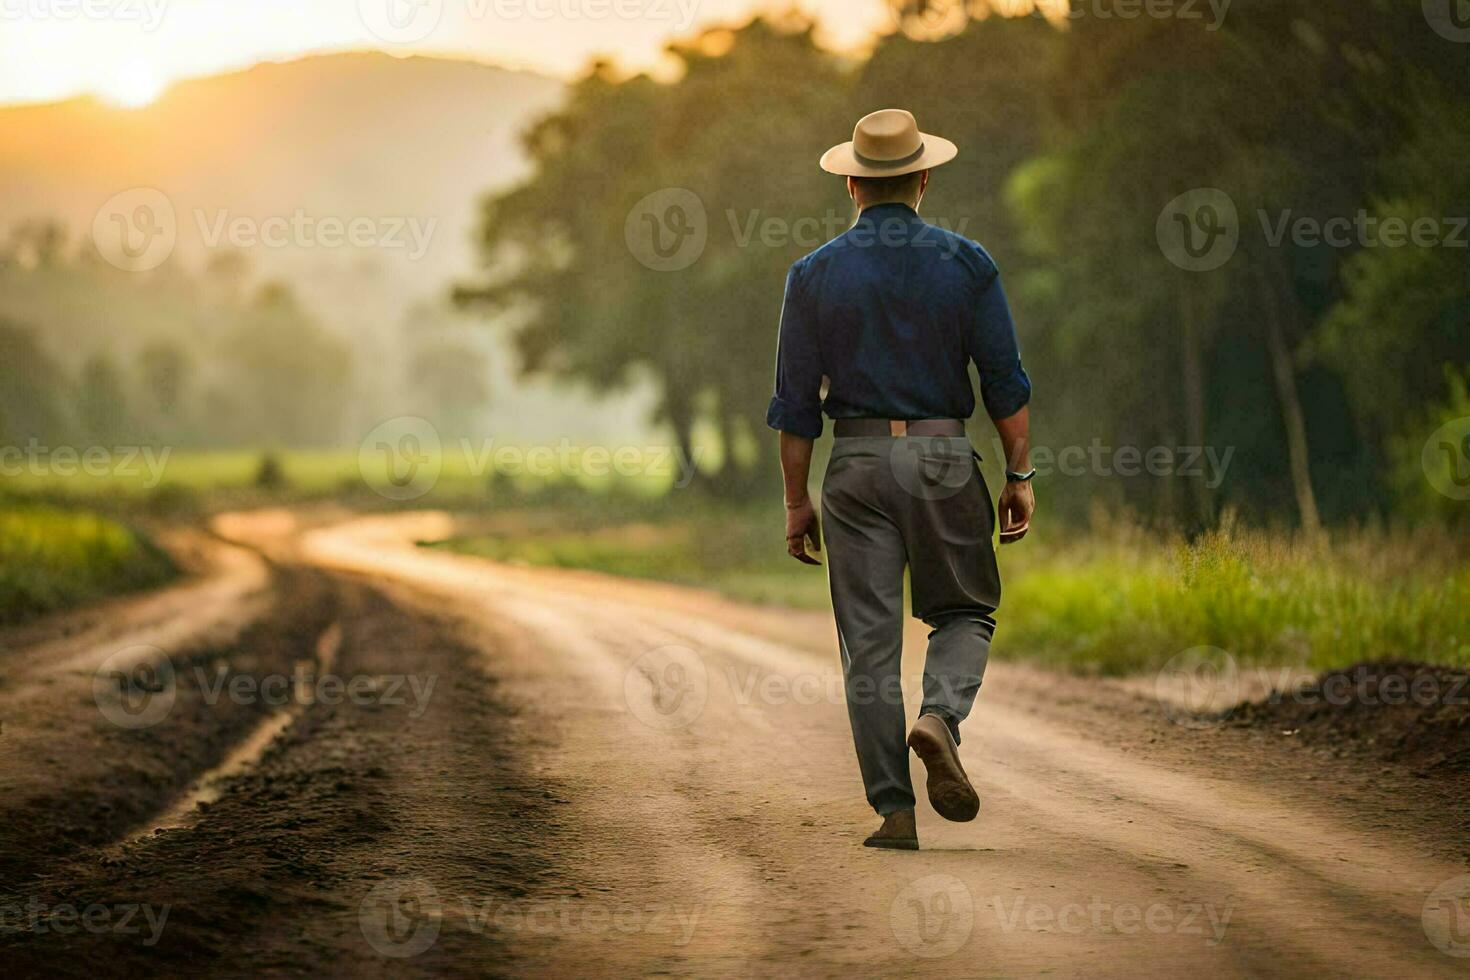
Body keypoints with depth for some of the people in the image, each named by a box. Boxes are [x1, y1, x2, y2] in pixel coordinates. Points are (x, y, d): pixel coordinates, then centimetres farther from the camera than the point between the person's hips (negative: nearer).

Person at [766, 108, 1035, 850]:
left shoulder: (815, 274, 1)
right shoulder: (965, 263, 0)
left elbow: (796, 401, 1)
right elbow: (1005, 381, -2)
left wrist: (796, 501, 7)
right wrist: (1020, 475, 5)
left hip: (857, 462, 0)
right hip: (943, 456, 0)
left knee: (869, 641, 4)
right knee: (964, 612, 16)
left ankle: (894, 810, 1)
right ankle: (940, 716, -14)